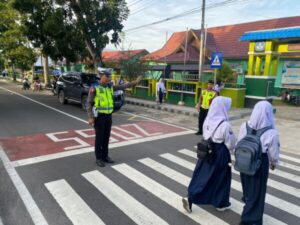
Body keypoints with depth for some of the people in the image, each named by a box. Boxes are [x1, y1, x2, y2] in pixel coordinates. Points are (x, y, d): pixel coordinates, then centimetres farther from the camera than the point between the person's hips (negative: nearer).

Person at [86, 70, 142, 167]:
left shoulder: (110, 87, 7)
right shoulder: (94, 88, -11)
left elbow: (123, 86, 12)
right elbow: (89, 103, -11)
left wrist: (135, 82, 6)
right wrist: (90, 117, -18)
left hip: (108, 116, 6)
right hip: (99, 116, -6)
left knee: (106, 137, 12)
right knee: (99, 138, 1)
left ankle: (105, 156, 25)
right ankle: (98, 158, 14)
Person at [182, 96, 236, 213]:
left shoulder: (208, 120, -4)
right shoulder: (225, 125, -23)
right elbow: (231, 144, -13)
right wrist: (232, 147, 9)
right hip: (220, 154, -5)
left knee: (201, 176, 14)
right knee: (222, 178, 15)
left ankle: (190, 199, 11)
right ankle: (221, 203, 33)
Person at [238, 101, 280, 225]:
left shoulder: (244, 126, -12)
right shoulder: (271, 133, -21)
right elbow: (273, 152, -8)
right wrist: (274, 163, 13)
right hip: (261, 162, -4)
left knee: (247, 186, 26)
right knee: (257, 191, 12)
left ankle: (247, 203, 51)